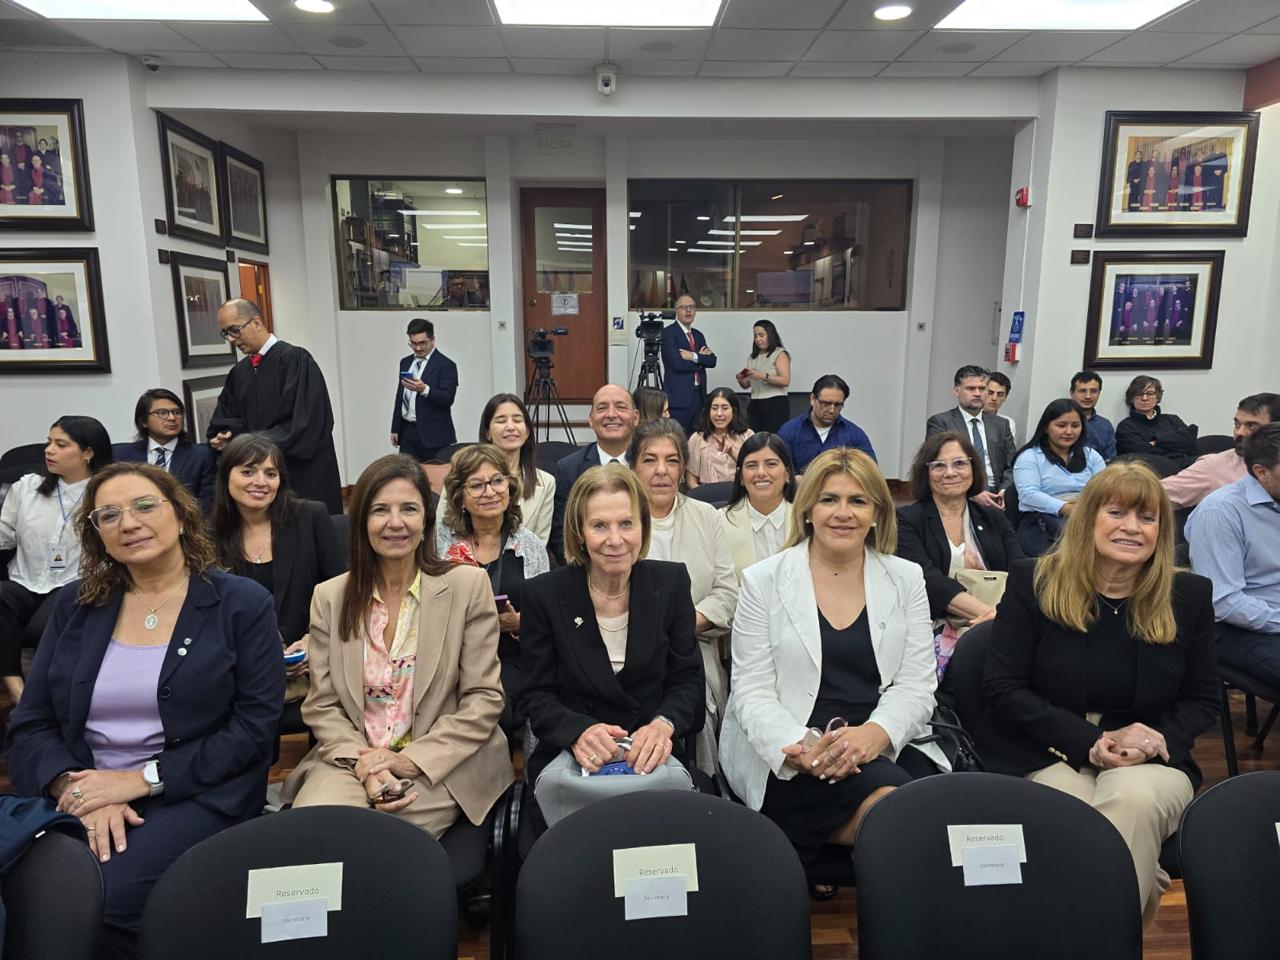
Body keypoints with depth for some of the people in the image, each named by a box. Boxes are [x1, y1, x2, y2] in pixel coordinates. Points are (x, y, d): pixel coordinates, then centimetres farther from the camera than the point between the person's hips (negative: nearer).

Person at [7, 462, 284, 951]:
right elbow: (30, 724, 7)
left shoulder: (242, 603, -3)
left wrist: (143, 779, -14)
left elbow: (254, 728, -7)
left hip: (196, 796, -3)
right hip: (80, 795, 3)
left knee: (93, 901, -26)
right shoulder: (75, 605, 10)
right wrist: (75, 786, -13)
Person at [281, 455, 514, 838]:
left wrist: (411, 760, -13)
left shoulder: (469, 586, -2)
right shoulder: (329, 597, 6)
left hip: (441, 766, -2)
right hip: (351, 760, 2)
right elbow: (322, 705, 5)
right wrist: (363, 765, -13)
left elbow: (484, 699, -3)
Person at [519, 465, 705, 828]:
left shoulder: (671, 582, 0)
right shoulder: (544, 594, -4)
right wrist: (578, 732, -24)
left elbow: (688, 681, 2)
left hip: (652, 760, 2)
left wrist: (664, 725, -20)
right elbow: (537, 697, -3)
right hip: (568, 765, -2)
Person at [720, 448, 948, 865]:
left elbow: (916, 685, 3)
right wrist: (801, 748, -21)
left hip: (885, 745, 4)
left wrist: (875, 733, -18)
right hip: (787, 758, -3)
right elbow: (752, 691, -3)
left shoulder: (906, 579, 8)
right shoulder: (763, 580, 1)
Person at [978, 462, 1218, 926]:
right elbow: (1003, 690, -6)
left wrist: (1156, 740, -12)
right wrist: (1091, 742, -16)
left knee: (1132, 798, -33)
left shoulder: (1189, 595, 5)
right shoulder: (1033, 583, -3)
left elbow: (1202, 700, 11)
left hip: (1151, 764, 2)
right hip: (1046, 757, -2)